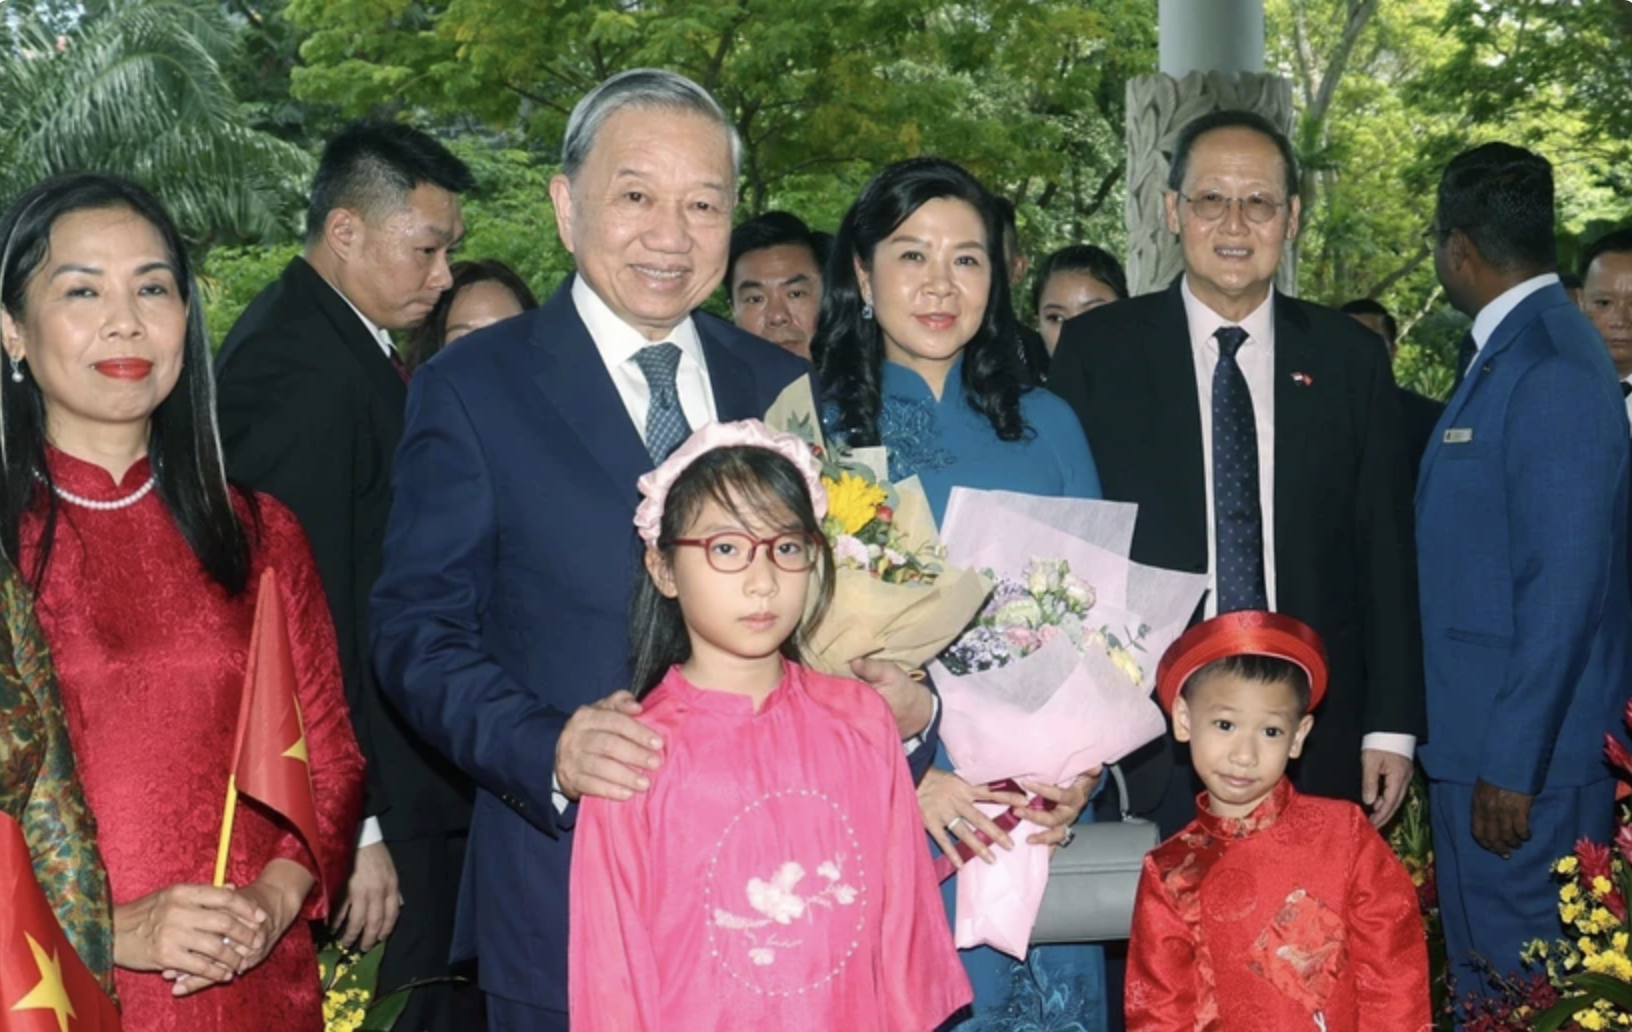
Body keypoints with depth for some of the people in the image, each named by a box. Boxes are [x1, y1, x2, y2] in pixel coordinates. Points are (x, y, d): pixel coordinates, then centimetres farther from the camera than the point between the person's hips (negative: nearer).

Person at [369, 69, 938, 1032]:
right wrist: (547, 750, -23)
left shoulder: (785, 388, 7)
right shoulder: (472, 387, -4)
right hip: (567, 891, -3)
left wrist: (901, 695, -8)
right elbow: (419, 629, -7)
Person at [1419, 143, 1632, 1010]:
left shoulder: (1552, 371, -18)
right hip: (1477, 744, 9)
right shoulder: (1505, 355, 11)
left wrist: (1510, 767, -20)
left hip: (1523, 756, -9)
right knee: (1484, 985, 18)